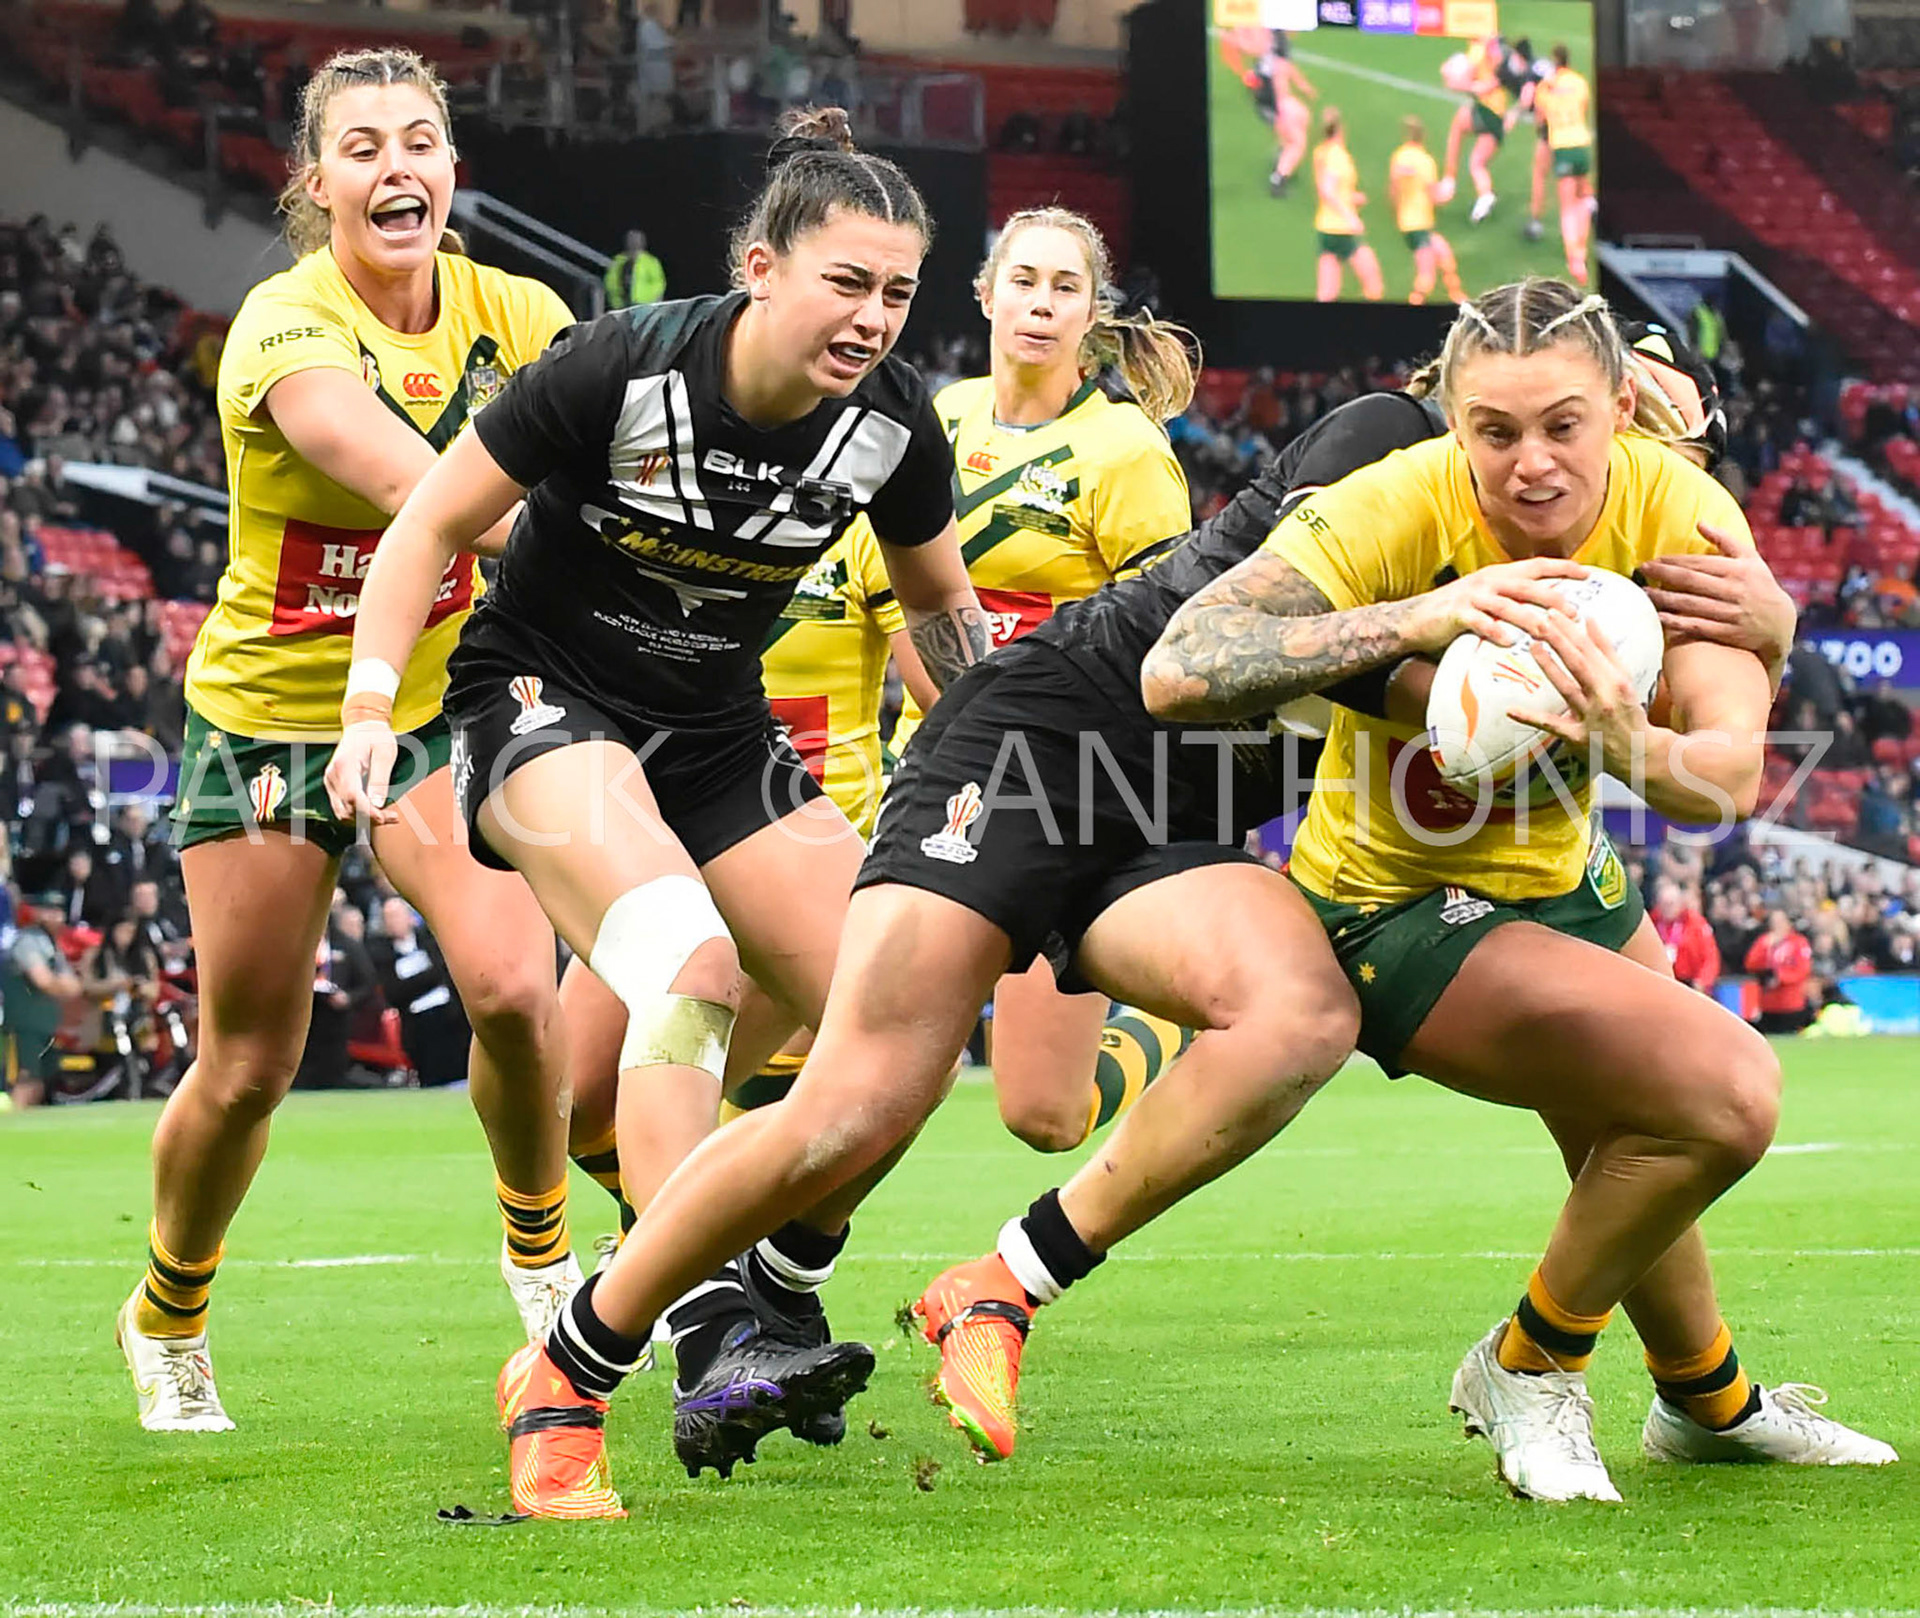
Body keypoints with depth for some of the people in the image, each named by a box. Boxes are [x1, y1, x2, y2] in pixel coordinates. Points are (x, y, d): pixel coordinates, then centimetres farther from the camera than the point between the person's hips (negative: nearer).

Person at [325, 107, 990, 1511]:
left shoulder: (888, 420, -10)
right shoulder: (623, 367, -23)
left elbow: (940, 605, 10)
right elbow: (435, 522, -13)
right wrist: (371, 707, -21)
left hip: (717, 729, 6)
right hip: (545, 699, -6)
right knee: (693, 966, -32)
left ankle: (785, 1293, 19)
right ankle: (710, 1334, -37)